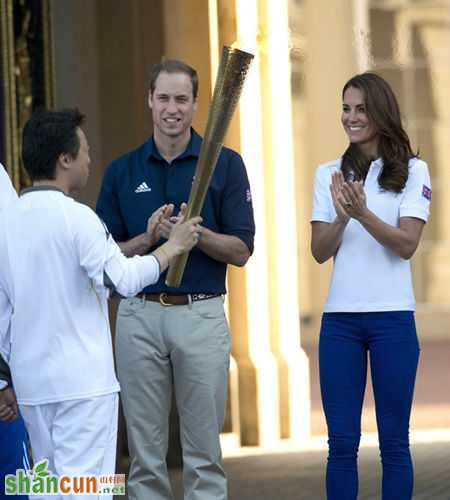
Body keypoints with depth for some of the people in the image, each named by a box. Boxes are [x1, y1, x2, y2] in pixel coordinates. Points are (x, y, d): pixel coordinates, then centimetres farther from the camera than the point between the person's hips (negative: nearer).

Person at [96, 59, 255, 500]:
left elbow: (240, 251, -2)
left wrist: (195, 231, -19)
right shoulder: (121, 171, 7)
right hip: (139, 315, 2)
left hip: (202, 314, -2)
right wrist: (149, 237, -13)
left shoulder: (225, 164, 1)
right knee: (145, 452, 6)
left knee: (204, 452, 3)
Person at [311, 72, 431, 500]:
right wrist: (342, 216, -17)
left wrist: (363, 213, -25)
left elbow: (407, 244, -10)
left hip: (393, 318, -2)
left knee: (393, 441, 3)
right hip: (340, 319, 2)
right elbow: (319, 252, 3)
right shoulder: (329, 174, 9)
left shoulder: (413, 171, 0)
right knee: (341, 441, 2)